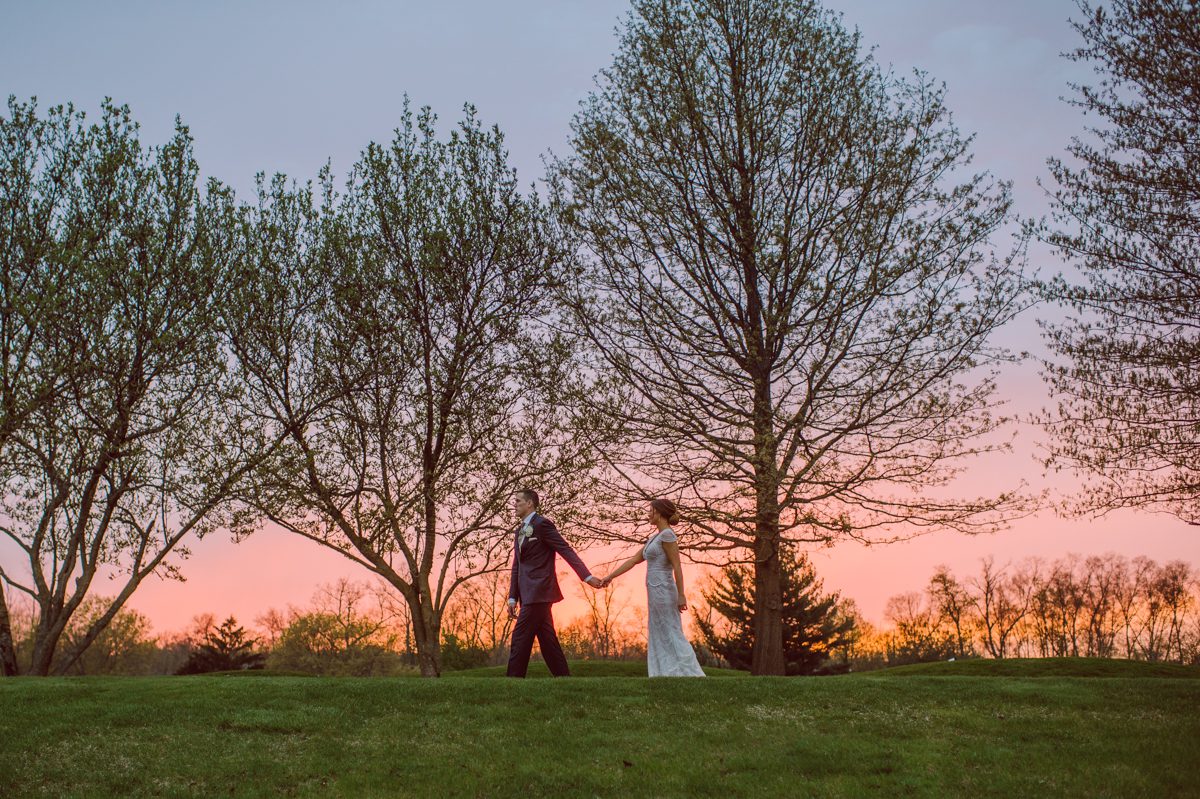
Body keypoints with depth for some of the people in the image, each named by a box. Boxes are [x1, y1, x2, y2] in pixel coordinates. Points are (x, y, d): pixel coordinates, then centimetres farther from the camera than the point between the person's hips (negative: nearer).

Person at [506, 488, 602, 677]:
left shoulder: (542, 524, -8)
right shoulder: (519, 531, 19)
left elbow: (566, 551, -12)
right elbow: (516, 567, 19)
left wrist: (587, 576, -19)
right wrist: (512, 597, 13)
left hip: (538, 591, -9)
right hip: (529, 594, 9)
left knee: (520, 638, -9)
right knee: (548, 641, 8)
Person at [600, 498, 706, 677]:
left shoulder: (667, 534, -12)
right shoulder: (655, 538, 18)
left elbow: (677, 566, -17)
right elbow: (634, 560, 19)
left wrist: (681, 595, -21)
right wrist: (610, 577, 17)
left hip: (662, 592, -10)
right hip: (657, 593, 10)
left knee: (671, 639, -7)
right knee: (660, 640, 8)